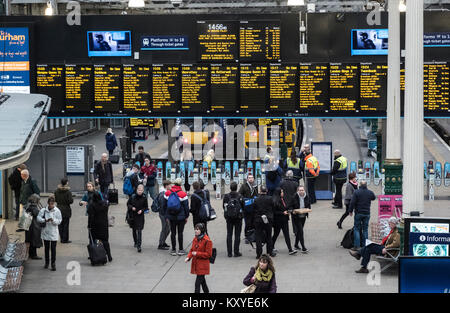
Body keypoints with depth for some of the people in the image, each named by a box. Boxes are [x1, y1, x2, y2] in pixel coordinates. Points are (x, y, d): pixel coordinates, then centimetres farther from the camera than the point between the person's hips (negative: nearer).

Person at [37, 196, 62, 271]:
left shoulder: (57, 211, -5)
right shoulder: (43, 210, -1)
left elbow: (59, 221, -5)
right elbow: (38, 218, -7)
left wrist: (53, 220, -25)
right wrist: (45, 220, -23)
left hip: (53, 232, -2)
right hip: (45, 232, 2)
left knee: (53, 248, -3)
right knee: (46, 247, 12)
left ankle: (53, 264, 3)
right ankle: (46, 262, 26)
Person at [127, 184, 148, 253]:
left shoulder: (144, 198, -6)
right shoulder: (132, 197, -5)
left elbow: (146, 207, 3)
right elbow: (128, 204, 7)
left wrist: (142, 210, -15)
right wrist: (131, 207, -12)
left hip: (140, 216, -3)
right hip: (133, 216, 3)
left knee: (139, 230, -12)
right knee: (134, 230, 17)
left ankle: (139, 245, -15)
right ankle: (136, 242, 37)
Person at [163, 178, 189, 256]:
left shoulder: (167, 193, 0)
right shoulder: (183, 194, -12)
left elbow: (164, 205, 7)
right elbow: (186, 206, -6)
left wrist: (167, 216, 15)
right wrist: (186, 216, 6)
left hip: (171, 217, 3)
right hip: (181, 217, -3)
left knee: (173, 232, 8)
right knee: (180, 233, 4)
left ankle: (173, 250, 11)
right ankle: (180, 250, 7)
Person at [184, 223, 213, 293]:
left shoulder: (207, 241, -17)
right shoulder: (195, 239, 6)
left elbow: (208, 254, -16)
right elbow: (192, 250, 15)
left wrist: (197, 253, -21)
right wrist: (188, 257, -3)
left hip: (203, 265, -7)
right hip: (196, 263, 7)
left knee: (198, 282, -9)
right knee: (202, 280, 21)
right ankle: (206, 291, 38)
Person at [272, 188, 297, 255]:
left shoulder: (284, 199, 7)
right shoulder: (275, 201, -16)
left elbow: (287, 207, 20)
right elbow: (274, 212, -16)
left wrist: (289, 211, -1)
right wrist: (283, 213, -20)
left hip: (285, 220, 6)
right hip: (278, 221, -6)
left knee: (287, 235, 1)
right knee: (276, 234, 10)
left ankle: (290, 250, -4)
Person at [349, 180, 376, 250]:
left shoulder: (356, 192, -9)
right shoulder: (370, 192, 1)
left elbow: (352, 202, -11)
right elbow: (373, 198, 23)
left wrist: (351, 211, -1)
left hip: (358, 213, -3)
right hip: (367, 213, 3)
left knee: (356, 229, 2)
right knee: (365, 229, 9)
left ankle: (356, 246, -5)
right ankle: (364, 245, 8)